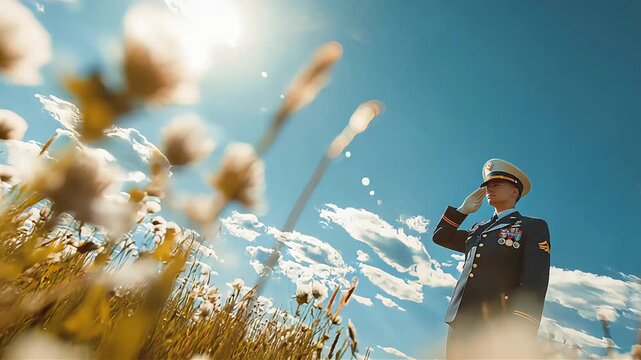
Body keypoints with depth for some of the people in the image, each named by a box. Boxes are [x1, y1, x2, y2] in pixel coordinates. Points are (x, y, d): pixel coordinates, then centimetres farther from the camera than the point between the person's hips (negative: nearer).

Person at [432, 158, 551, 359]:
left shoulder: (534, 227, 8)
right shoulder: (479, 230, 25)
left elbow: (534, 282, -6)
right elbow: (440, 237, 29)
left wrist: (520, 336, -18)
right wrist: (463, 209, 20)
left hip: (499, 327, -5)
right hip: (461, 323, 5)